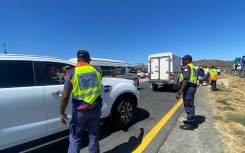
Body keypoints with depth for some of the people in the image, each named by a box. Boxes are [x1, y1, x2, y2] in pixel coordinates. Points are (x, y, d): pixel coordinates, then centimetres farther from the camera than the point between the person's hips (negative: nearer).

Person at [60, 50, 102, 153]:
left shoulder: (71, 73, -9)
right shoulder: (97, 70, -1)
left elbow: (65, 97, -12)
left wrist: (62, 113, 1)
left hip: (80, 111, -2)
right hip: (95, 110, 2)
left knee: (75, 138, 18)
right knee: (93, 136, 20)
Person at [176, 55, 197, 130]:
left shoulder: (187, 67, -14)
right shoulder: (193, 67, 18)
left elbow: (185, 81, -24)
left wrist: (179, 92, -26)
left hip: (188, 87, -11)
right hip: (192, 87, 11)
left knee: (188, 106, -2)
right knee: (190, 105, 19)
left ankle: (190, 124, 8)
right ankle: (190, 121, 33)